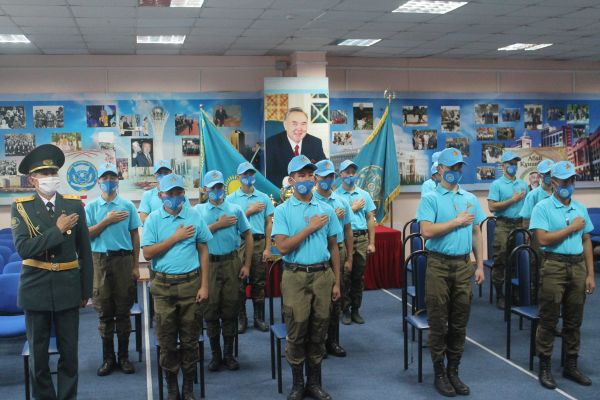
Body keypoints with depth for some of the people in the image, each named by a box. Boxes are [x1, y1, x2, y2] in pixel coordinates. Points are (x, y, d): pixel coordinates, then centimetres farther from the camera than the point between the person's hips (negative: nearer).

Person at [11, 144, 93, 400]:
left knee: (69, 351, 8)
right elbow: (23, 249, -15)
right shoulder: (21, 208, -3)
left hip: (68, 288, 1)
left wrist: (86, 290, 5)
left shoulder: (74, 205, 0)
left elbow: (85, 251, 4)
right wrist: (57, 229, -18)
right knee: (38, 352, 10)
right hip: (36, 289, -1)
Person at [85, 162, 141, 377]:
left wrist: (136, 265, 3)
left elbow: (135, 236, 5)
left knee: (123, 310, 5)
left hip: (123, 259, 0)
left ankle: (124, 356, 15)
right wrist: (107, 221, -12)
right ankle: (108, 358, 15)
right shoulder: (91, 207, 5)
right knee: (104, 312, 6)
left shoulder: (128, 206, 4)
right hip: (100, 260, 0)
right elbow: (86, 234, -1)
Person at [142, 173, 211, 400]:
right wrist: (176, 237, -13)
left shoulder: (194, 217, 1)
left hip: (191, 284, 0)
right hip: (163, 286, 0)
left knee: (190, 338, 7)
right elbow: (147, 253, -8)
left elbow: (203, 251, 3)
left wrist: (204, 285, -1)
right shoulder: (153, 219, -1)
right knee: (167, 339, 8)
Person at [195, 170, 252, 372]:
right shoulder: (199, 210, 5)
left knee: (230, 310, 5)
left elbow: (248, 237, 5)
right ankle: (215, 354, 17)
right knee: (211, 310, 4)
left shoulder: (235, 209, 5)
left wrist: (246, 265, -1)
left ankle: (228, 354, 18)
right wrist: (218, 225, -11)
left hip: (232, 263, 0)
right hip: (208, 264, 0)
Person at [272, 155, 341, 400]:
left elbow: (333, 248, 11)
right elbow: (282, 247, -13)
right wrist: (310, 228, -12)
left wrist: (336, 282, 8)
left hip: (323, 275, 3)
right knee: (296, 332, 3)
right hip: (296, 277, -3)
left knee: (318, 331, 9)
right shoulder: (283, 211, -2)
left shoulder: (326, 210, 8)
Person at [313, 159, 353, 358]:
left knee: (335, 297, 10)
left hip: (338, 251, 5)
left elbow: (348, 231, 12)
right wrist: (333, 218, -12)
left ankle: (332, 341, 21)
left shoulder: (341, 201, 10)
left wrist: (349, 258, 10)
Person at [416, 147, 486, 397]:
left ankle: (453, 371, 22)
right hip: (439, 265, -4)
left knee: (459, 322, 10)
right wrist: (457, 222, -10)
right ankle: (439, 373, 15)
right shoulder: (430, 199, -4)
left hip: (463, 265, 4)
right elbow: (427, 231, -17)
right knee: (439, 322, 3)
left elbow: (476, 234, 13)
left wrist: (480, 265, 8)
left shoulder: (470, 199, 11)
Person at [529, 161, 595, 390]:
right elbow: (543, 239, -16)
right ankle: (545, 367, 9)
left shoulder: (580, 208, 12)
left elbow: (586, 242, 12)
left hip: (578, 266, 5)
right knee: (549, 319, 0)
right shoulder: (543, 207, -4)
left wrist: (590, 274, 7)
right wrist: (572, 228, -9)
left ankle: (571, 366, 23)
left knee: (574, 320, 11)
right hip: (554, 266, -5)